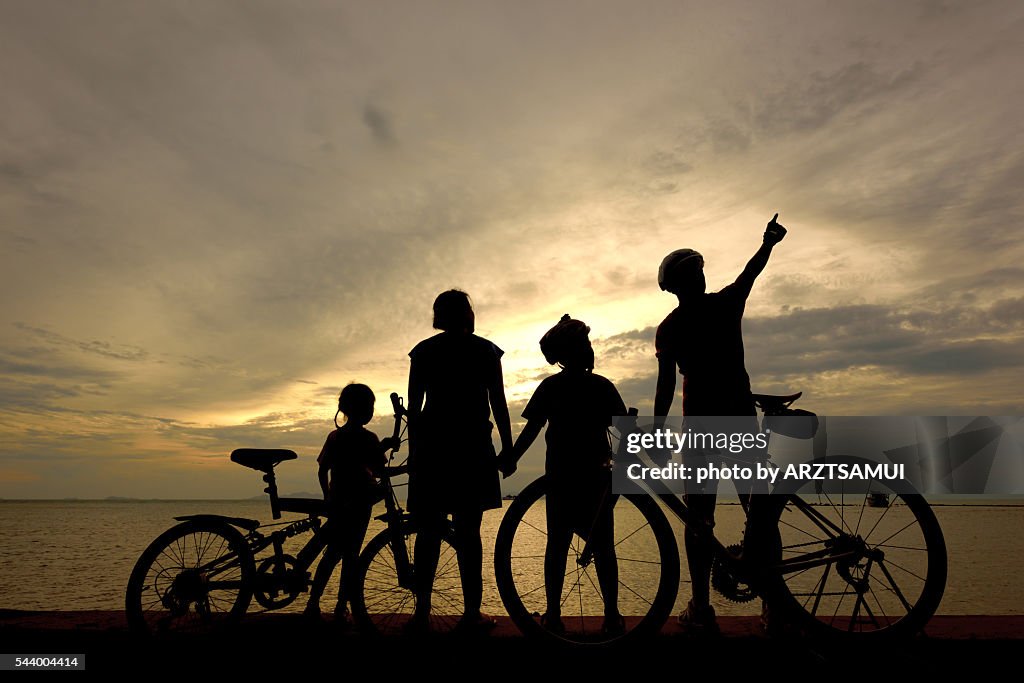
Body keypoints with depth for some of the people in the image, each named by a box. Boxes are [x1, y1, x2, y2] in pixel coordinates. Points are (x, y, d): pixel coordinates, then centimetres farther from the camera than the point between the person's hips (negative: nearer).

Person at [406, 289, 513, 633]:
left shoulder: (423, 351, 8)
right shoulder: (486, 350, 4)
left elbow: (414, 407, 6)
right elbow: (498, 404, 1)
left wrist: (414, 451, 13)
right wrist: (508, 448, 7)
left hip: (431, 447, 2)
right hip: (473, 446, -2)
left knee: (429, 531, 9)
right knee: (468, 531, 2)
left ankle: (422, 612, 10)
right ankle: (471, 613, 5)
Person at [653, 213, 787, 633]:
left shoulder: (668, 329, -1)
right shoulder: (727, 303, 2)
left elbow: (665, 387, -8)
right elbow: (752, 270, 20)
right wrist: (769, 242, 37)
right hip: (741, 418, 2)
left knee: (699, 516, 3)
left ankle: (701, 609, 4)